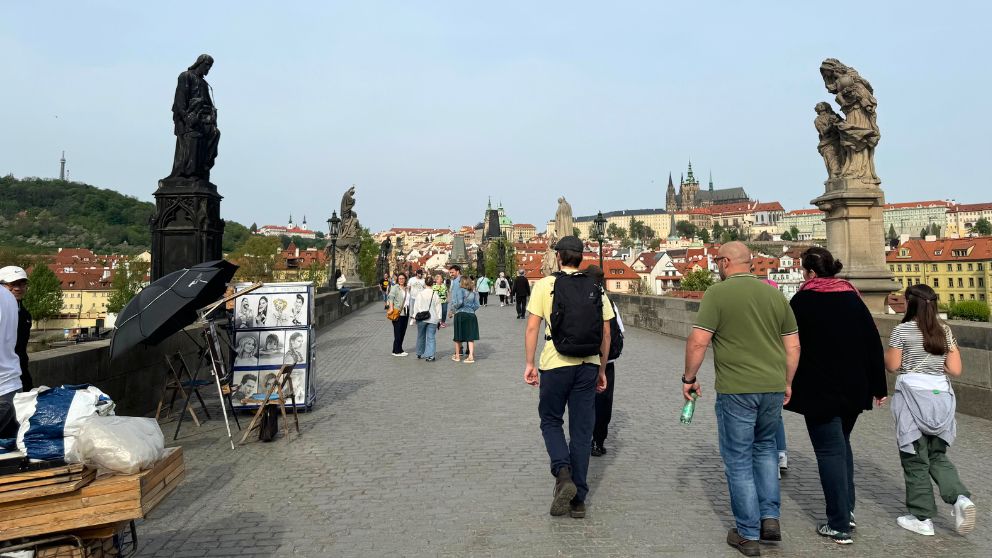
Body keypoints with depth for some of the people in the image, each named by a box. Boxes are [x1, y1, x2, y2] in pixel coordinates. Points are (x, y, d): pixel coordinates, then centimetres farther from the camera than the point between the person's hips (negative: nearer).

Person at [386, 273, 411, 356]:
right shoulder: (395, 288, -5)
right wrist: (391, 308, -24)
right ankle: (397, 351, -1)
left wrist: (409, 310, 17)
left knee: (403, 332, 9)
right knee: (397, 332, -6)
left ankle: (398, 349, 18)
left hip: (405, 312, 7)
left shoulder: (407, 288, 16)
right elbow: (391, 298, -14)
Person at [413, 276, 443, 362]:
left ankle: (420, 354, 28)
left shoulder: (420, 294, -5)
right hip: (432, 319, -1)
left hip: (421, 318, 1)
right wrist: (439, 318, 8)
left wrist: (415, 316, 9)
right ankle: (430, 355, -9)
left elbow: (416, 306, -1)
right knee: (431, 337, 0)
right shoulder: (435, 294, -4)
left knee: (421, 336, 16)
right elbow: (438, 307, 1)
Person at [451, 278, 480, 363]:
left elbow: (460, 302, -14)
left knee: (458, 336, 9)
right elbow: (477, 305, 4)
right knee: (470, 337, 3)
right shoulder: (474, 294, 9)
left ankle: (457, 356, 20)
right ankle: (471, 356, -4)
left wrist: (454, 307, 2)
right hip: (471, 315, 3)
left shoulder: (462, 291, -4)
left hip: (460, 314, -3)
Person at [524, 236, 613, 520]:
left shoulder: (545, 285, -5)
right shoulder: (597, 291, 5)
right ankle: (578, 499, 16)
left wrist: (529, 364, 0)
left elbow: (532, 328, -8)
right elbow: (606, 334, 7)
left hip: (555, 365, -3)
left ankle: (563, 474, -7)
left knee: (550, 421, 16)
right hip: (588, 367, 3)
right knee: (582, 430, 10)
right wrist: (601, 370, 16)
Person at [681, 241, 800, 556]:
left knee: (739, 460, 7)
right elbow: (793, 346, 11)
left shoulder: (717, 293, -8)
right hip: (773, 387, 5)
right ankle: (770, 518, 21)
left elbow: (698, 341, -14)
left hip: (735, 390, -5)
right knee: (765, 447, 25)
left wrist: (689, 377, -1)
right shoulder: (775, 295, 8)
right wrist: (787, 382, 22)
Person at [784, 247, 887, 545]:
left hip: (820, 389, -5)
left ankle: (839, 525, 6)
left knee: (829, 451, 2)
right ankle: (846, 510, 27)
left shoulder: (802, 301, -9)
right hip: (854, 388, 6)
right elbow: (873, 343, 5)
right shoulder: (853, 297, 5)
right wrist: (878, 386, 11)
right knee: (841, 444, 22)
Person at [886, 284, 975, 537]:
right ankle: (961, 497, -2)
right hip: (940, 397, 5)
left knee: (915, 460, 4)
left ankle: (922, 518, 10)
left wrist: (882, 353, 14)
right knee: (937, 456, 19)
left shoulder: (903, 330, -7)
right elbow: (955, 370, 5)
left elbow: (892, 366, -4)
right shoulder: (945, 331, 6)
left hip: (913, 397, -5)